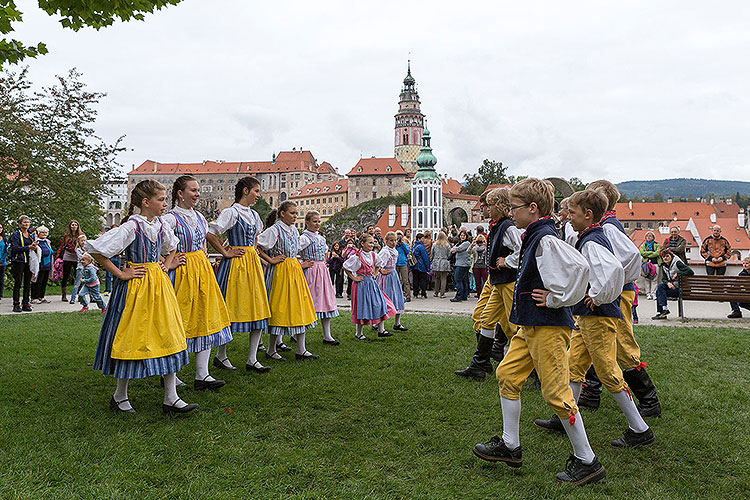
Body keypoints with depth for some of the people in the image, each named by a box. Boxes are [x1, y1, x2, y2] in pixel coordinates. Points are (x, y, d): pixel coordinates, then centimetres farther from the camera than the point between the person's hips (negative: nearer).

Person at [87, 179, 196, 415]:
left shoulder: (159, 225, 8)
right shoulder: (131, 227, -14)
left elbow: (172, 247, 30)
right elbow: (96, 249, -18)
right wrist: (120, 274, -15)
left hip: (159, 286, 7)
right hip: (136, 288, -7)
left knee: (169, 337, 4)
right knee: (132, 338, 2)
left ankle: (171, 398, 9)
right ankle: (120, 397, 21)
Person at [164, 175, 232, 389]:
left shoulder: (199, 217, 13)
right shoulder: (170, 218, -10)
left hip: (202, 273, 7)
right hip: (182, 274, -7)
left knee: (206, 320, 4)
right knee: (179, 323, 0)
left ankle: (202, 375, 9)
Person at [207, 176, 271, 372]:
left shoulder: (254, 215, 15)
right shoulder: (231, 212, -8)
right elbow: (209, 234, -16)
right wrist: (226, 253, -11)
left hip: (252, 264, 7)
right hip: (236, 264, -7)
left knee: (258, 310, 2)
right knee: (231, 310, -1)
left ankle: (252, 360, 7)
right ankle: (220, 355, 15)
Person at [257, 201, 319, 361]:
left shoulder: (294, 230, 13)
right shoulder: (275, 230, -10)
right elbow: (257, 246, -15)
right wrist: (271, 260, -15)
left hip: (294, 271, 8)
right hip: (280, 272, -8)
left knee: (299, 308, 6)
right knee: (280, 309, -4)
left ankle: (301, 350, 12)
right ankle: (271, 350, 9)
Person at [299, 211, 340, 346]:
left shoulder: (321, 238, 13)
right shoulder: (304, 238, -9)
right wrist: (301, 265, -13)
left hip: (322, 272, 7)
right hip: (310, 272, -7)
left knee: (326, 302, 6)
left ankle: (327, 336, 11)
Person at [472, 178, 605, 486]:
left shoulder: (546, 240, -18)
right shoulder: (534, 238, 13)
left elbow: (580, 267, -32)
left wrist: (557, 299, -21)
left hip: (549, 328, -11)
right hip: (529, 326, 11)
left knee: (556, 392, -4)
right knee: (508, 374, 13)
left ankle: (587, 462, 11)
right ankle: (510, 446, 25)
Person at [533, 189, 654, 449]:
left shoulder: (592, 242, -19)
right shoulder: (591, 238, 12)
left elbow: (614, 269, -37)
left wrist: (598, 298, -24)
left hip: (599, 317, -10)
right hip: (587, 316, 10)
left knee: (609, 373, -2)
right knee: (574, 364, 15)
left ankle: (640, 430, 10)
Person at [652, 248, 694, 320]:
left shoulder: (677, 263, -12)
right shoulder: (664, 266, 10)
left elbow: (691, 272, -20)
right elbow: (663, 279, 6)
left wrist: (678, 274, -22)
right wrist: (668, 283, -16)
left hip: (680, 289, -7)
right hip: (672, 287, 7)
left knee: (660, 288, -21)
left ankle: (664, 309, -17)